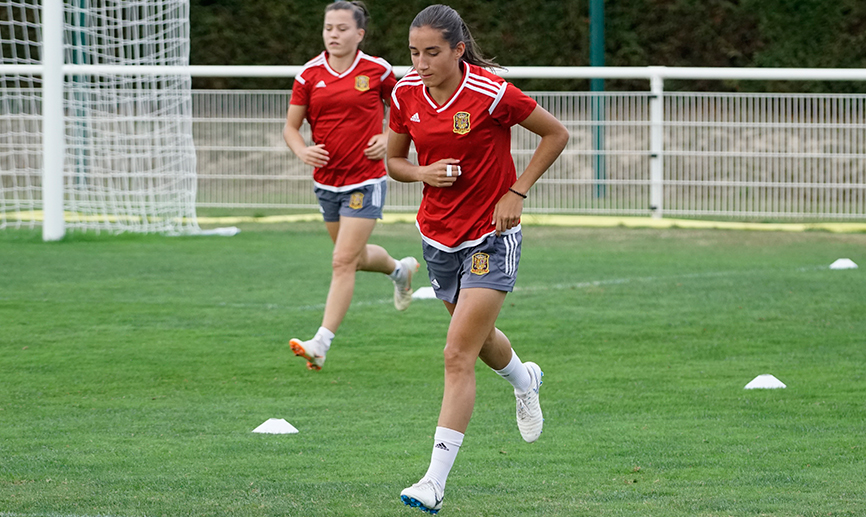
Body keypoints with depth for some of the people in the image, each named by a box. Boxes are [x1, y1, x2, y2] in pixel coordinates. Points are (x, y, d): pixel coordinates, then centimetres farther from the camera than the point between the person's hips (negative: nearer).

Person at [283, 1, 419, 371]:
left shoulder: (377, 70, -6)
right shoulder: (310, 74, 0)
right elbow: (291, 126, 5)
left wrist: (388, 138, -6)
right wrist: (302, 150, -15)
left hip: (365, 180, -5)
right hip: (327, 181, 5)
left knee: (343, 261, -12)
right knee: (356, 257, 20)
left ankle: (321, 344, -14)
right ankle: (400, 269, 53)